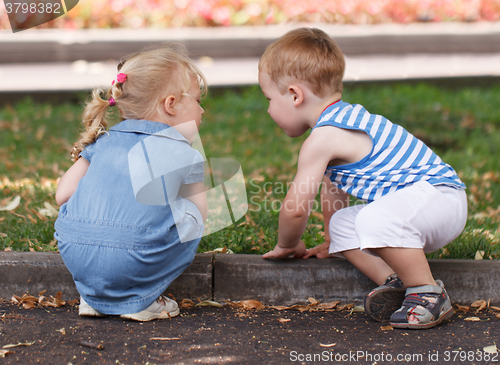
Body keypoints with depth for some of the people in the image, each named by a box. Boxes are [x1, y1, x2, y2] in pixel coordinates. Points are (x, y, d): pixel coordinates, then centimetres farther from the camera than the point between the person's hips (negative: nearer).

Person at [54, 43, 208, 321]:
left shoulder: (103, 141, 20)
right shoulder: (184, 154, 8)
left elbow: (63, 194, 18)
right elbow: (199, 214, 14)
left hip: (74, 255, 5)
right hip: (131, 263, -5)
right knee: (191, 217, 16)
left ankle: (92, 295, 22)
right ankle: (140, 299, 8)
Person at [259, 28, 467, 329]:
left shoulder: (322, 139, -19)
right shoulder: (341, 119, 15)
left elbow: (296, 207, -14)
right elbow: (333, 186, 28)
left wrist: (288, 245, 7)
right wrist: (331, 242, 38)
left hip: (439, 195, -11)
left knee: (375, 219, -36)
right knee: (342, 223, 11)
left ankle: (429, 294, -20)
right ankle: (395, 282, -3)